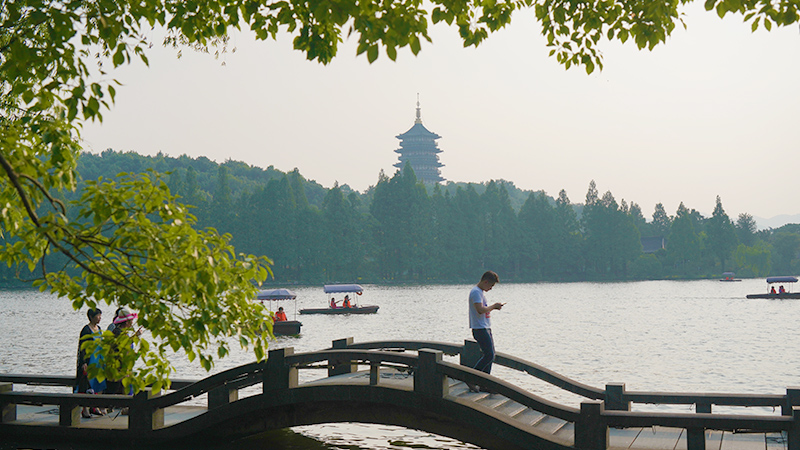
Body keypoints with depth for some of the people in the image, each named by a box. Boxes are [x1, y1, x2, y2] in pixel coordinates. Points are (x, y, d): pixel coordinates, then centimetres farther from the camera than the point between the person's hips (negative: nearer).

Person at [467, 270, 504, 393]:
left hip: (486, 328, 11)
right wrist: (493, 306, -12)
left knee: (490, 355, 9)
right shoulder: (476, 292, -14)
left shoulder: (480, 292, 19)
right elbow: (480, 310, -25)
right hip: (480, 329, -11)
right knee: (489, 355, -14)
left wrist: (494, 307, 11)